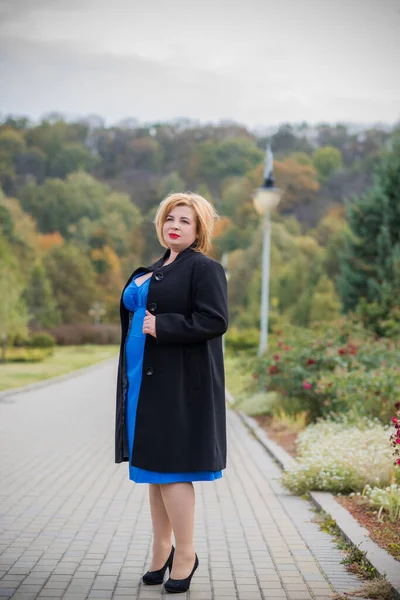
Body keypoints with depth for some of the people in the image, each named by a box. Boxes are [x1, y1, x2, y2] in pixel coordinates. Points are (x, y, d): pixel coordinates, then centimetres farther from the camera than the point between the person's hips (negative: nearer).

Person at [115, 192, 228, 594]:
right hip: (147, 380, 8)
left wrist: (161, 326, -19)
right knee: (153, 467, 12)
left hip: (180, 385, -8)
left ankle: (185, 555, 7)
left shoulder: (204, 268, -7)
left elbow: (215, 321, -18)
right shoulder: (156, 269, 18)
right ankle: (161, 549, 24)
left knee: (169, 468, -6)